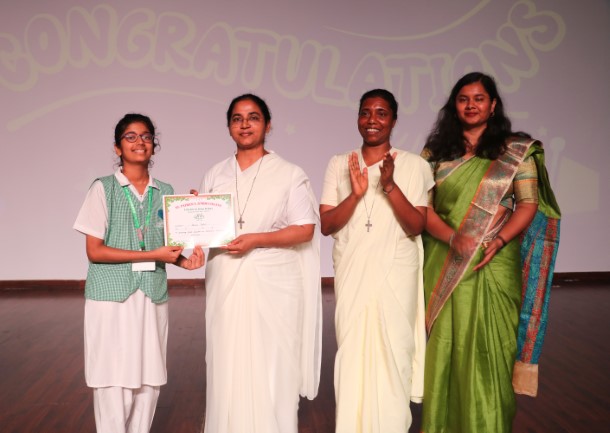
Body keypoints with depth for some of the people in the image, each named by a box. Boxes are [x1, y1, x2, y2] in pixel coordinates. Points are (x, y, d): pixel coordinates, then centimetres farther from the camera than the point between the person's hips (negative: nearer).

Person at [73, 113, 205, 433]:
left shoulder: (165, 191, 9)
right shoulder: (103, 188, -3)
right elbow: (94, 251, -8)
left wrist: (183, 260, -8)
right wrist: (152, 255, -14)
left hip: (153, 296, 4)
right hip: (112, 295, -3)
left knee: (149, 381, 7)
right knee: (114, 383, -1)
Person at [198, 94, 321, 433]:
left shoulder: (290, 174, 1)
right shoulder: (215, 176, 13)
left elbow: (305, 229, -5)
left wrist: (256, 239, -16)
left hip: (272, 284, -3)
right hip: (226, 283, 3)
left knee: (271, 368, 0)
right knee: (228, 366, 5)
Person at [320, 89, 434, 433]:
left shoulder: (415, 165, -2)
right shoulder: (339, 164, 4)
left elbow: (416, 227, -7)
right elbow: (326, 225, -2)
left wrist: (390, 186, -20)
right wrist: (355, 194, -18)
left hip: (396, 275, -1)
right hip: (351, 274, 2)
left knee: (393, 353, 3)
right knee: (352, 353, 6)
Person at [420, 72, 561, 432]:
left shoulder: (516, 151, 6)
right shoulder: (436, 151, 9)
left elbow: (529, 204, -1)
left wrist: (497, 241, -17)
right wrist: (452, 237, -17)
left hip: (493, 266, -1)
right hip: (443, 266, 2)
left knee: (487, 350, 2)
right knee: (443, 348, 6)